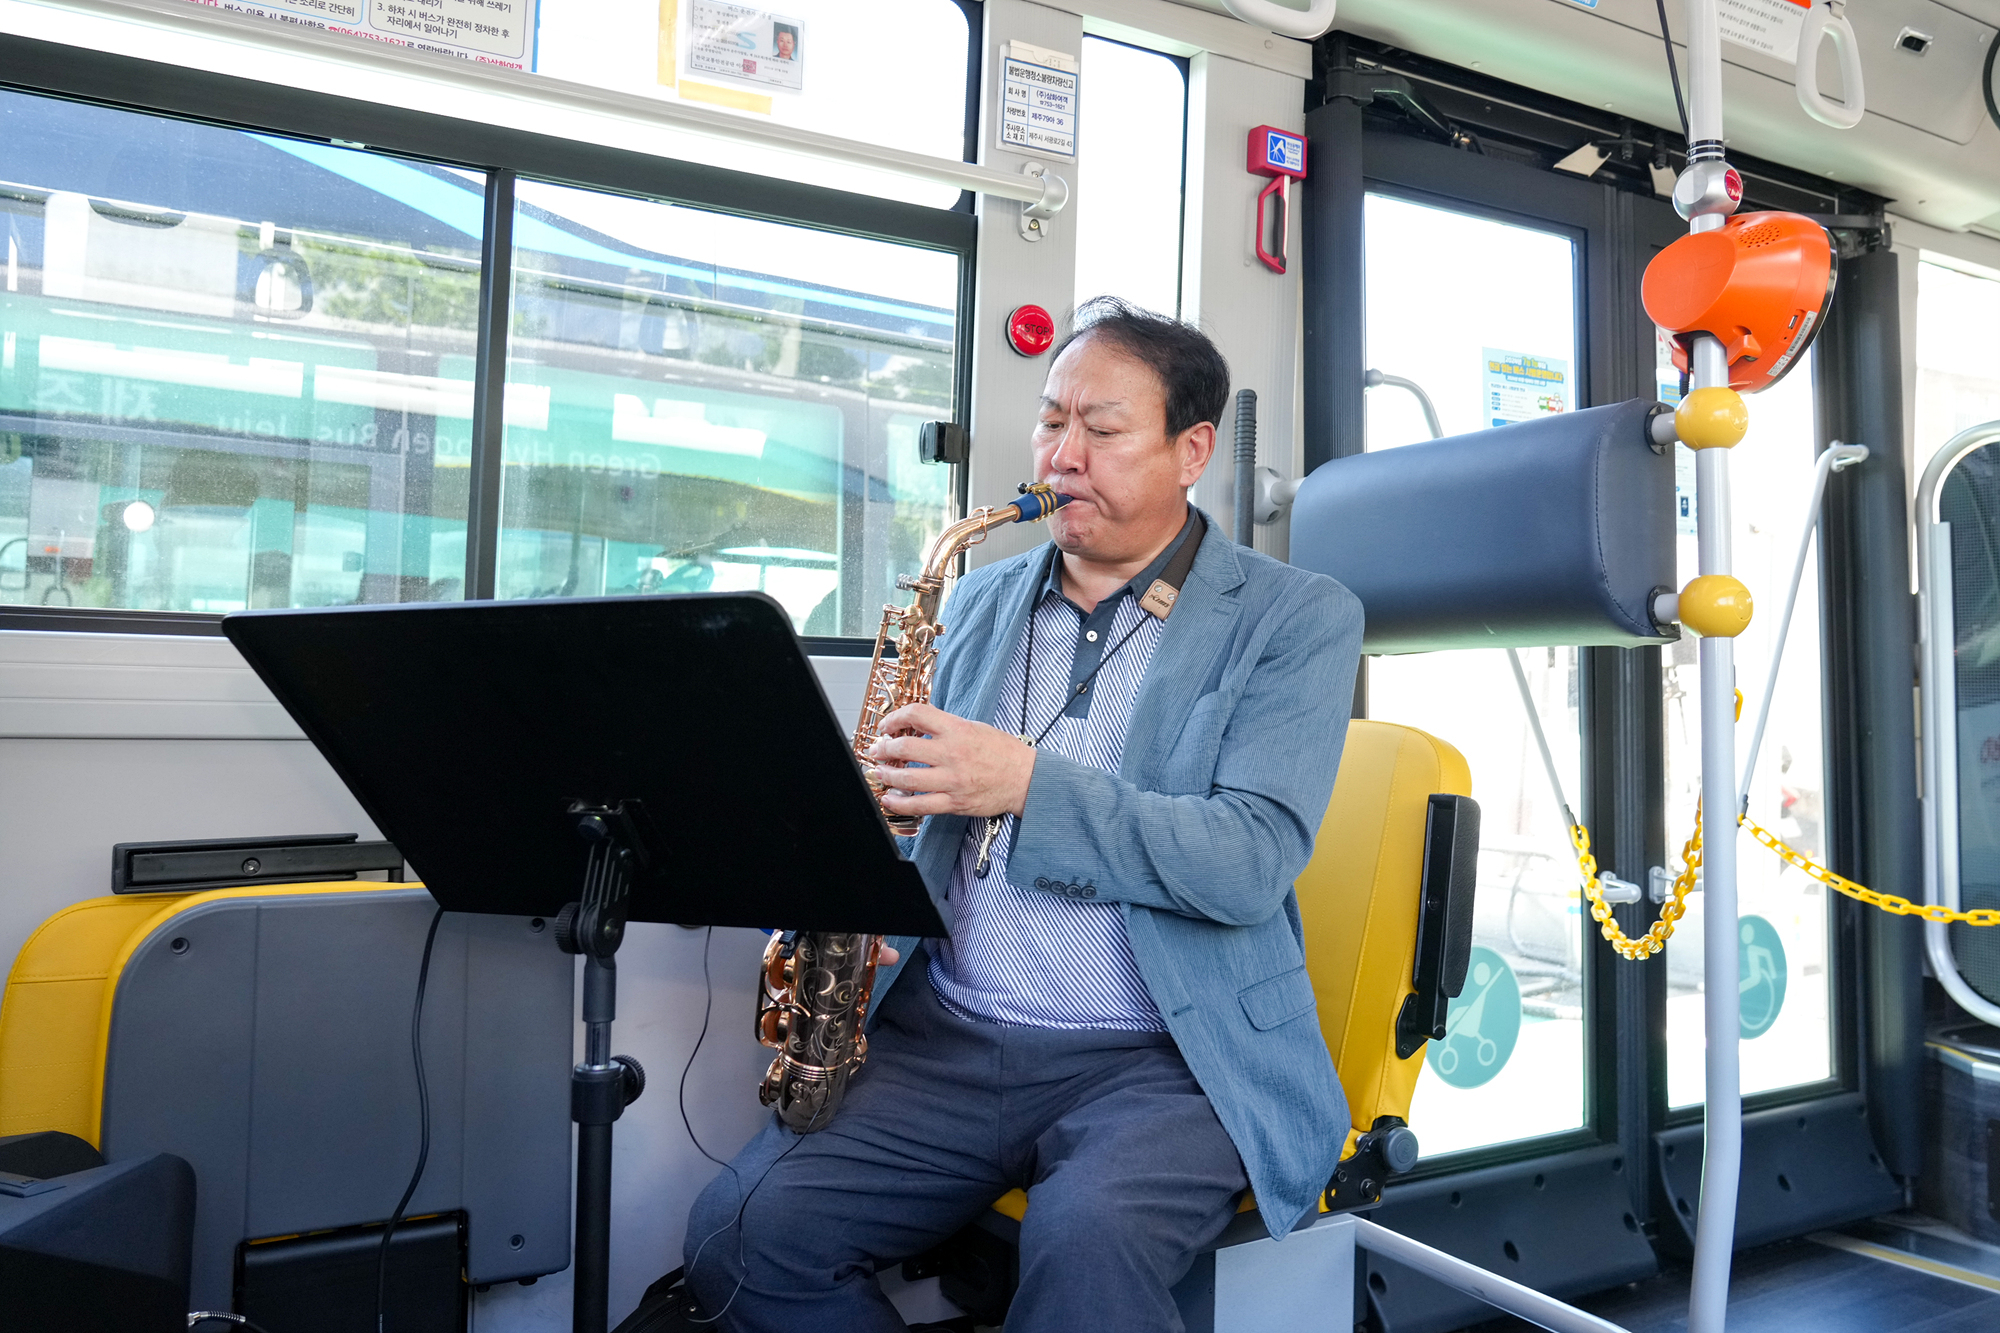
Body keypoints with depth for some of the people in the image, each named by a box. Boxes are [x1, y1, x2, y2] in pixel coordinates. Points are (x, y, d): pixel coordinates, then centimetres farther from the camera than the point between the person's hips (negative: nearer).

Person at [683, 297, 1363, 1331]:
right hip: (948, 1038, 4)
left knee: (1086, 1247, -33)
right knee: (740, 1230, -15)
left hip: (1164, 1056, -3)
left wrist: (1031, 782, -22)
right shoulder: (982, 601, 14)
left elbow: (1252, 861, -13)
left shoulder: (1298, 618, 0)